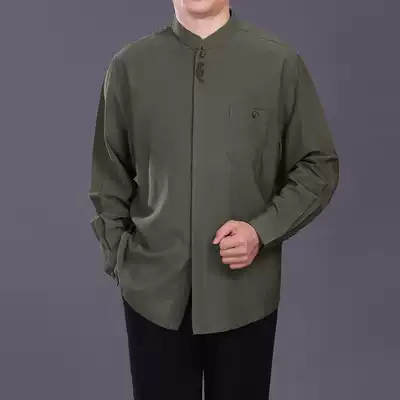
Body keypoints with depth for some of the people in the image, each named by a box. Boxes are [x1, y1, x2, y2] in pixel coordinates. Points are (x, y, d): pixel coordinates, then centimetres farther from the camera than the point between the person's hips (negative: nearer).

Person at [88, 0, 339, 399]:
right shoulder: (128, 65, 2)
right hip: (153, 292, 1)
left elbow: (319, 167, 1)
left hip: (245, 294, 0)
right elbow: (109, 175, 8)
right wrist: (118, 258, 2)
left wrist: (262, 230, -11)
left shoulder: (280, 63, -2)